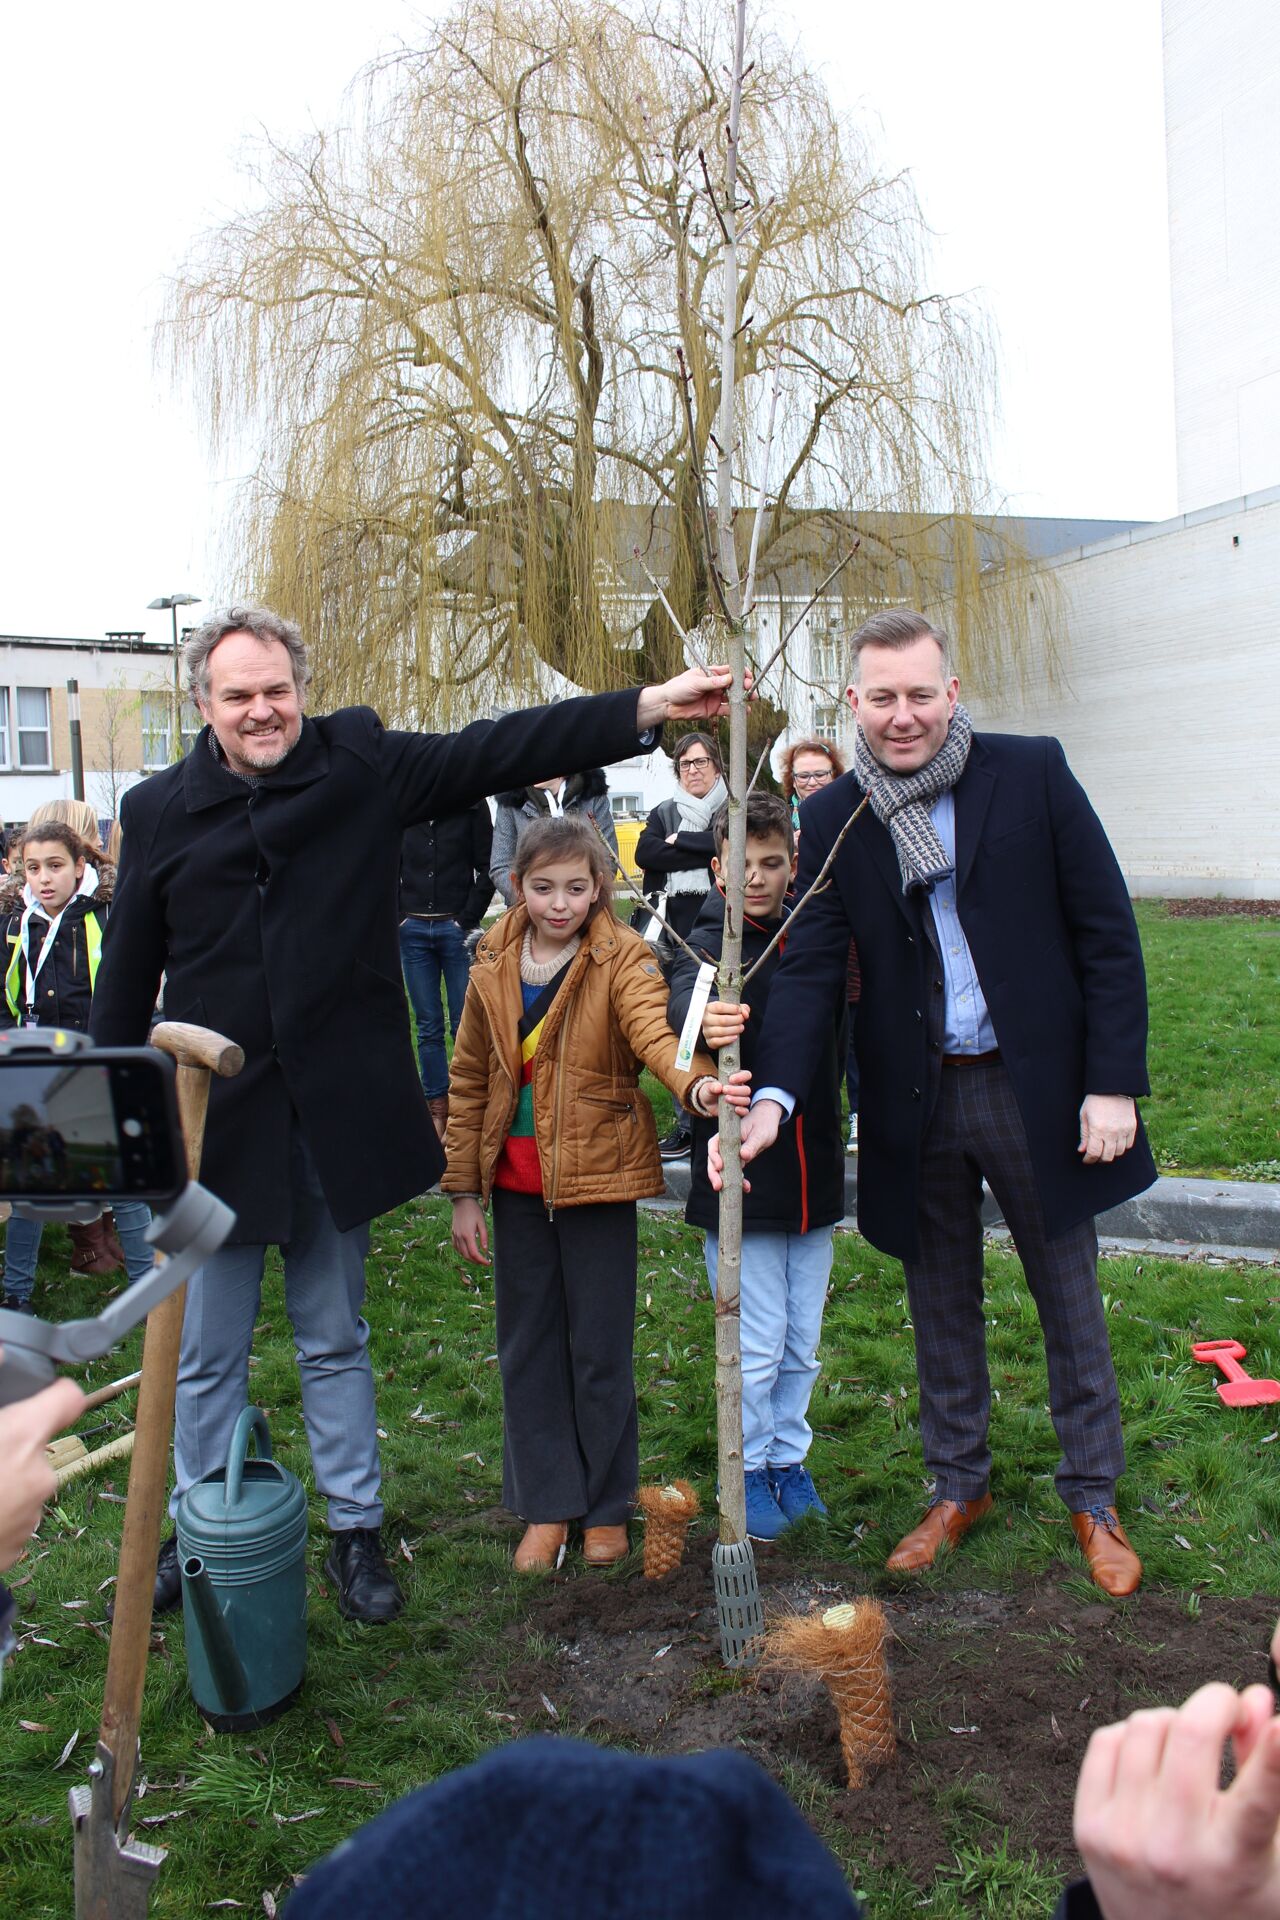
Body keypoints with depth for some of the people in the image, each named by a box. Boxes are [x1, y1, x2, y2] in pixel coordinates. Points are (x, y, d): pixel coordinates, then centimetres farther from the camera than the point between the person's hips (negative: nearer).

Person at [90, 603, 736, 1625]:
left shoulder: (362, 763, -1)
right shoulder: (160, 810, 1)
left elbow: (500, 750, -8)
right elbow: (128, 978, 6)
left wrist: (650, 706, -16)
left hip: (337, 1115, 0)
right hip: (213, 1120, 1)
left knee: (337, 1342, 15)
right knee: (206, 1354, 13)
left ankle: (357, 1532, 30)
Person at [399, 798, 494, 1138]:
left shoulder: (471, 806, 0)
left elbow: (487, 869, -1)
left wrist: (468, 920, -7)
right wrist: (398, 918, 3)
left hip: (455, 928, -3)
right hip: (413, 929, 3)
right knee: (428, 1026, 7)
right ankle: (437, 1107, 15)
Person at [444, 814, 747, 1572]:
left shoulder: (623, 959, -9)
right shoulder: (494, 968, 3)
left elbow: (652, 1029, -28)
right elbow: (470, 1082, 8)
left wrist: (695, 1082, -50)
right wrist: (464, 1192, 7)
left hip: (597, 1175, -4)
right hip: (516, 1183, 4)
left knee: (600, 1349, 6)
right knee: (528, 1347, 12)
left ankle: (607, 1507, 26)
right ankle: (546, 1506, 28)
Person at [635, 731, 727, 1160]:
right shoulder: (664, 813, 17)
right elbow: (644, 854, -1)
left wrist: (679, 843, -7)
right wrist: (705, 854, -7)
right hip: (674, 932, 4)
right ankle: (688, 1122, 12)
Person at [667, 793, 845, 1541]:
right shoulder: (710, 945, -10)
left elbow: (837, 1044, 10)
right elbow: (683, 998, -32)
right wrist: (706, 1023, -54)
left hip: (813, 1178, 4)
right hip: (739, 1179, -4)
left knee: (803, 1344, 16)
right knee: (757, 1347, 4)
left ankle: (790, 1458, 35)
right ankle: (752, 1470, 26)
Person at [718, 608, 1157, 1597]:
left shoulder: (1033, 772, -8)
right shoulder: (834, 819, -2)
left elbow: (1108, 934, -7)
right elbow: (810, 965, -6)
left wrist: (1113, 1084, -11)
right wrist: (773, 1094, -22)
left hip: (1036, 1084, -2)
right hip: (916, 1099, 2)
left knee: (1070, 1301, 13)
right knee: (943, 1306, 16)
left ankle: (1095, 1497, 33)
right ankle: (960, 1485, 36)